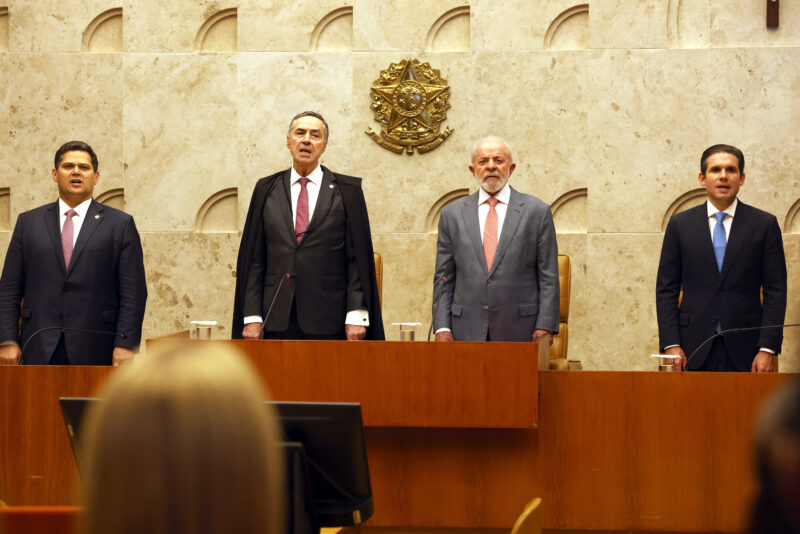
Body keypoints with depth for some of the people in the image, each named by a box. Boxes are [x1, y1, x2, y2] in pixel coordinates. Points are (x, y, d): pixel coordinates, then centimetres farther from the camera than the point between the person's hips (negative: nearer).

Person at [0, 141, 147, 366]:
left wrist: (126, 344, -8)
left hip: (95, 352, -1)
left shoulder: (121, 224, 6)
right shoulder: (28, 222, 13)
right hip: (39, 351, 2)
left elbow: (133, 291, 1)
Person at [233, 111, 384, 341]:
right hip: (278, 320, 2)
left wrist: (356, 315, -7)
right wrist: (251, 316, 1)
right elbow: (253, 258, 8)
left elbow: (359, 258, 2)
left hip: (328, 321, -2)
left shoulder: (348, 190, 6)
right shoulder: (266, 189, 11)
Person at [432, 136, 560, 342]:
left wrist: (545, 327, -6)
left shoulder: (537, 211, 5)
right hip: (467, 333, 1)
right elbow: (444, 277, 9)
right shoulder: (452, 213, 10)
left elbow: (548, 277, 2)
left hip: (519, 331, -1)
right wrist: (442, 327, 0)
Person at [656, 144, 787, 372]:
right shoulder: (680, 224, 7)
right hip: (693, 350, 1)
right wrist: (671, 344, -4)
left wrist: (768, 348, -7)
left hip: (744, 349, 0)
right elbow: (666, 289, 6)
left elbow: (775, 291, 2)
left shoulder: (765, 224, 5)